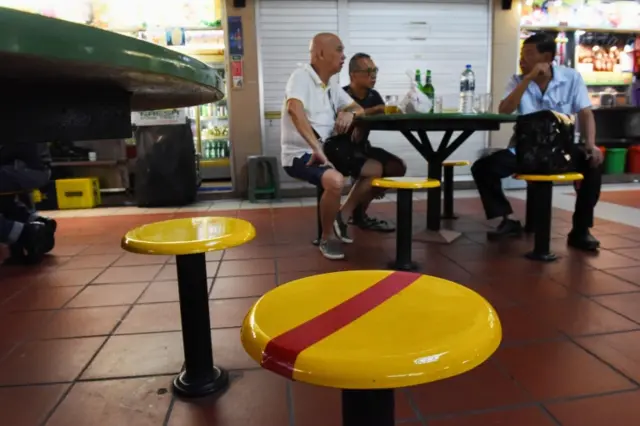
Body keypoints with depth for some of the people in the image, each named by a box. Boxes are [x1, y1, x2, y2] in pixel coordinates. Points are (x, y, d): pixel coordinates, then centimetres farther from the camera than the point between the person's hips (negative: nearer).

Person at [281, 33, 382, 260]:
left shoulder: (332, 85, 13)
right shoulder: (301, 76, -12)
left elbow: (360, 109, 18)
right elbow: (294, 109, -31)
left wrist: (350, 113, -8)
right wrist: (315, 147, -39)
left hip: (327, 150, 9)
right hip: (300, 154, -9)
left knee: (376, 169, 6)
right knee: (335, 181, -35)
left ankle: (341, 218, 13)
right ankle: (327, 237, -9)